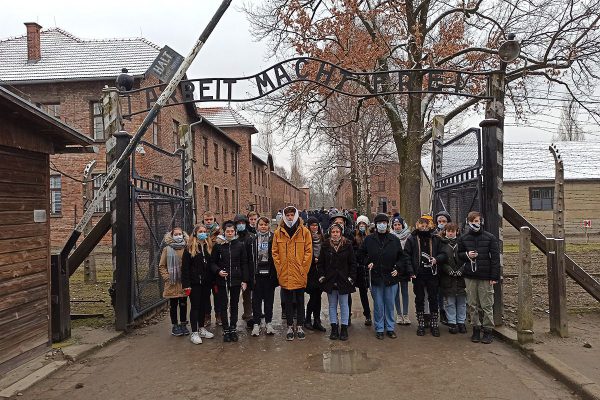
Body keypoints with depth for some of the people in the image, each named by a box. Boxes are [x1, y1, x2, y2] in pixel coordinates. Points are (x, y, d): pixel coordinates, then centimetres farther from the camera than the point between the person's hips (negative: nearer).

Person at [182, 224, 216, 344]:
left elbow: (212, 265, 9)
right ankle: (194, 333, 8)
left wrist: (214, 282, 4)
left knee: (204, 305, 12)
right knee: (195, 306, 1)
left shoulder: (209, 247, 9)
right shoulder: (189, 248, -4)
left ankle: (202, 328, 27)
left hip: (206, 282, 4)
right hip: (195, 283, -4)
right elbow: (185, 267, -8)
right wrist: (186, 284, -14)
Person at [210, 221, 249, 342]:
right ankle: (226, 330, 15)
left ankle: (233, 329, 20)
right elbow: (212, 263, 5)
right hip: (222, 280, 0)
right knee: (223, 305, 4)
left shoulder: (240, 245, 1)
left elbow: (244, 264, 3)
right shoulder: (218, 245, -1)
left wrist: (244, 280, -1)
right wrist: (218, 271, -14)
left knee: (234, 305, 9)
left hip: (236, 280, 1)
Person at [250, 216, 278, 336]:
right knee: (256, 299, 4)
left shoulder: (273, 238, 1)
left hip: (269, 273, -1)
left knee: (269, 299, 8)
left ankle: (268, 323, 19)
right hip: (257, 273, 1)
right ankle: (256, 324, 11)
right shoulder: (253, 239, 4)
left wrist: (275, 273, -7)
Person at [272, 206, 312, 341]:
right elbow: (275, 252, 5)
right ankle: (290, 327, 22)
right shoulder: (278, 232, 3)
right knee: (288, 302, 11)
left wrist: (303, 269, -7)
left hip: (299, 274, -1)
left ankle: (299, 327, 22)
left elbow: (309, 251, -2)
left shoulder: (304, 231, 0)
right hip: (284, 274, 1)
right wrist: (279, 268, -2)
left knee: (300, 301, 10)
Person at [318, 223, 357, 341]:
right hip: (330, 281, 2)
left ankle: (344, 328, 13)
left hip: (343, 281, -2)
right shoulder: (325, 245, 2)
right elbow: (320, 263, 7)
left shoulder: (347, 245, -2)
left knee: (344, 305, 4)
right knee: (332, 305, 9)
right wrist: (321, 276, -1)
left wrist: (351, 277, -5)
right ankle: (334, 329, 18)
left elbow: (353, 263, 1)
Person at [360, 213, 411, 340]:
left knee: (390, 304, 9)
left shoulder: (394, 240, 1)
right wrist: (367, 263, -4)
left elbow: (401, 257, 8)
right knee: (378, 305, 7)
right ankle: (379, 329, 19)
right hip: (376, 277, -1)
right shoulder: (369, 239, 0)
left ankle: (390, 328, 23)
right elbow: (362, 254, 11)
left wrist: (398, 269, -4)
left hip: (391, 277, 1)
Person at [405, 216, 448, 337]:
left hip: (432, 274, 1)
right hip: (418, 275, -1)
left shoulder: (435, 239, 5)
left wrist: (436, 259, -17)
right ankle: (421, 324, 20)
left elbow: (444, 254, 3)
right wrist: (411, 271, -12)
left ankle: (434, 324, 20)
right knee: (419, 299, 9)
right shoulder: (412, 239, 0)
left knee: (433, 299, 8)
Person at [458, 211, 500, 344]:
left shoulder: (490, 238, 0)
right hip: (470, 276, 3)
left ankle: (488, 330, 10)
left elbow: (495, 258, -1)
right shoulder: (463, 238, 8)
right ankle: (476, 329, 18)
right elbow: (459, 255, 17)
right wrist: (467, 255, -6)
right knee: (472, 304, 7)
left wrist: (494, 277, -6)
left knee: (487, 305, 1)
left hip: (485, 277, -3)